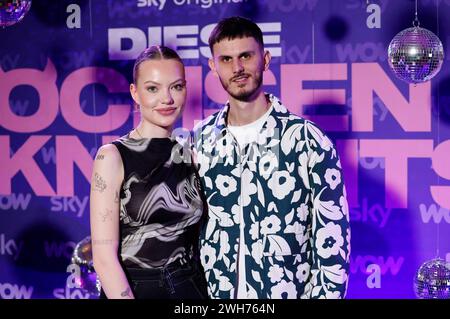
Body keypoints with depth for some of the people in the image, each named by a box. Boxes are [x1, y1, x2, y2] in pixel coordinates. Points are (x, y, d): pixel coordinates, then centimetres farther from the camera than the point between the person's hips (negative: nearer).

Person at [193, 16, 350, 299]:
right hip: (213, 293, 3)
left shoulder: (309, 141, -10)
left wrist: (328, 293, -12)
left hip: (288, 292, -3)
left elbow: (333, 240, -8)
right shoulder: (199, 142, 1)